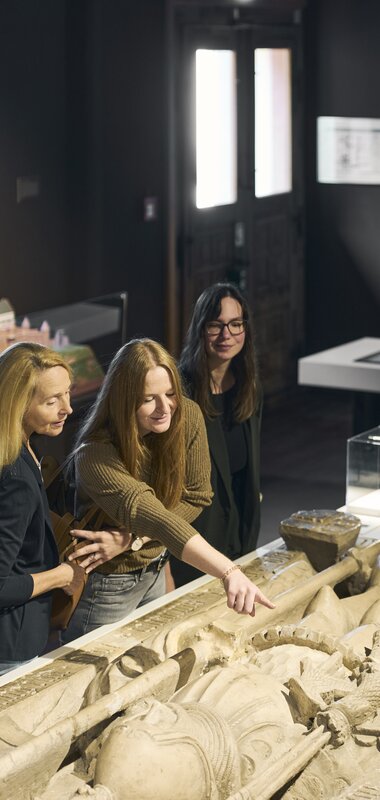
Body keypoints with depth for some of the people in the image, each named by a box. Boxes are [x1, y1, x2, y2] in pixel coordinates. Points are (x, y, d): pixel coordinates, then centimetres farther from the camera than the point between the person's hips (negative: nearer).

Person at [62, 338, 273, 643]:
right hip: (108, 582, -6)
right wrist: (230, 572, -57)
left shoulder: (188, 416, -16)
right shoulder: (95, 455, -34)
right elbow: (151, 515, -46)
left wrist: (132, 540, -22)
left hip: (154, 571, 6)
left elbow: (196, 496, -9)